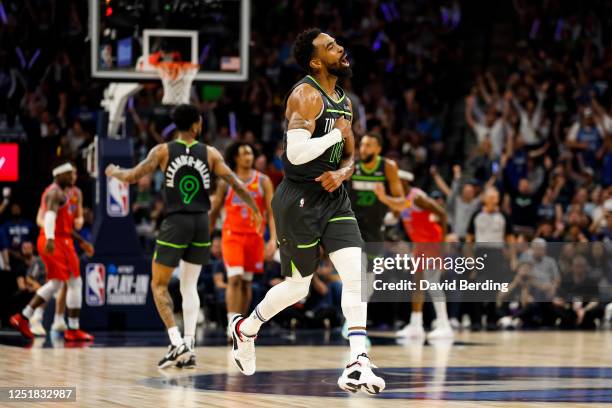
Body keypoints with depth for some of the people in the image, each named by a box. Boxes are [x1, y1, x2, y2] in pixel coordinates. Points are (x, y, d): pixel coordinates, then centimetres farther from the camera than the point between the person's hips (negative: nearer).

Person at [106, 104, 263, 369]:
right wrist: (255, 210, 16)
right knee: (189, 287, 15)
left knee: (159, 286, 6)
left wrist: (113, 172, 18)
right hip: (201, 223, 3)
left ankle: (177, 344, -10)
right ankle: (188, 349, 6)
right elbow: (235, 184, 2)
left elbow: (132, 177, -4)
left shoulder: (163, 151, -2)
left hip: (175, 223, -3)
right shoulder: (210, 154, 4)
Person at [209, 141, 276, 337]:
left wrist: (273, 239, -13)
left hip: (254, 236, 1)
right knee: (234, 278, -16)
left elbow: (271, 212, -2)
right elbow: (214, 211, 11)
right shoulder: (226, 182, 3)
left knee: (247, 282, 8)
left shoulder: (263, 181, 1)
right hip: (232, 234, -1)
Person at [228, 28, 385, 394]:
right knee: (298, 287, 6)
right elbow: (296, 152, -28)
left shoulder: (345, 102, 11)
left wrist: (340, 174, -3)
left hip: (334, 197, 7)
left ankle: (358, 365, -15)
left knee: (357, 274, -11)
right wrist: (337, 133, -17)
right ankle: (246, 328, 34)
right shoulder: (306, 95, -16)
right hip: (300, 200, -7)